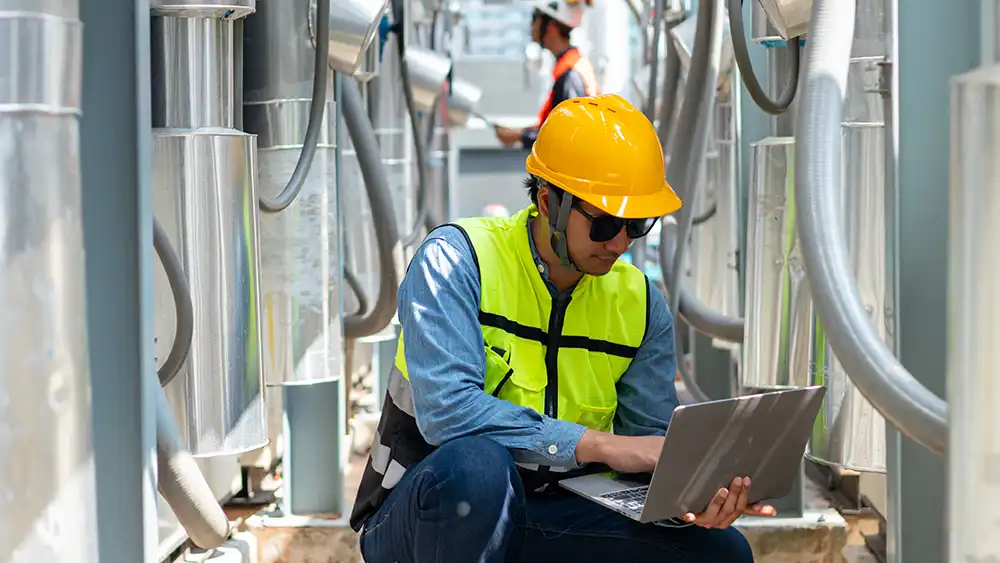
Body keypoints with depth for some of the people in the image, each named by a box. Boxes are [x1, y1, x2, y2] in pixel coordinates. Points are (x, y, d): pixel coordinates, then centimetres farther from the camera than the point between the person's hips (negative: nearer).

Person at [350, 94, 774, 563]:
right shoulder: (455, 258, -13)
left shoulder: (640, 304, 4)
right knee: (477, 463, -39)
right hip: (420, 513, -4)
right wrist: (600, 445, -30)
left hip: (544, 519, 4)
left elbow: (653, 445, 2)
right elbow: (446, 410, -27)